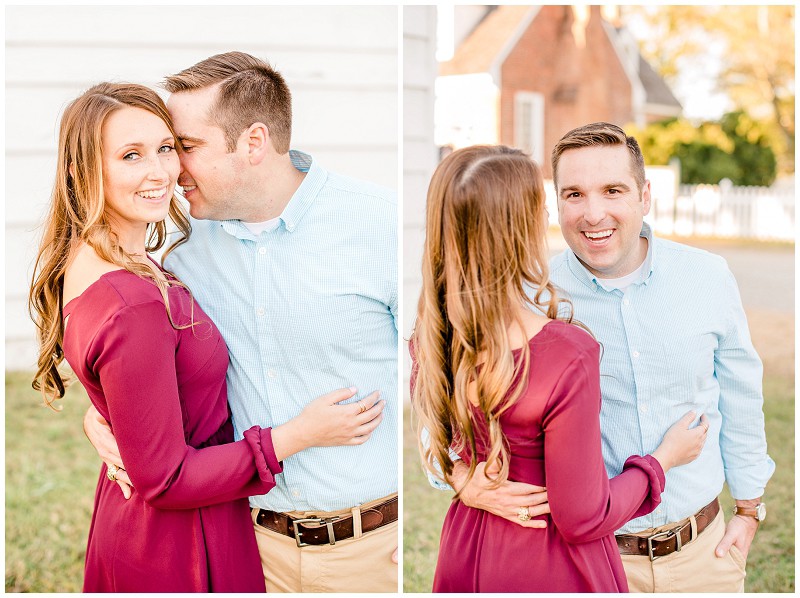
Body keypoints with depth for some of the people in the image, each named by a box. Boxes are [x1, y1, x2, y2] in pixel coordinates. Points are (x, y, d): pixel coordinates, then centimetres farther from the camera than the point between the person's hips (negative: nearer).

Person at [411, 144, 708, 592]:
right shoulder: (569, 357, -31)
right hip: (549, 570, -5)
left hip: (465, 554, 5)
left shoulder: (429, 337, -12)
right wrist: (665, 458, -8)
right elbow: (583, 520, -21)